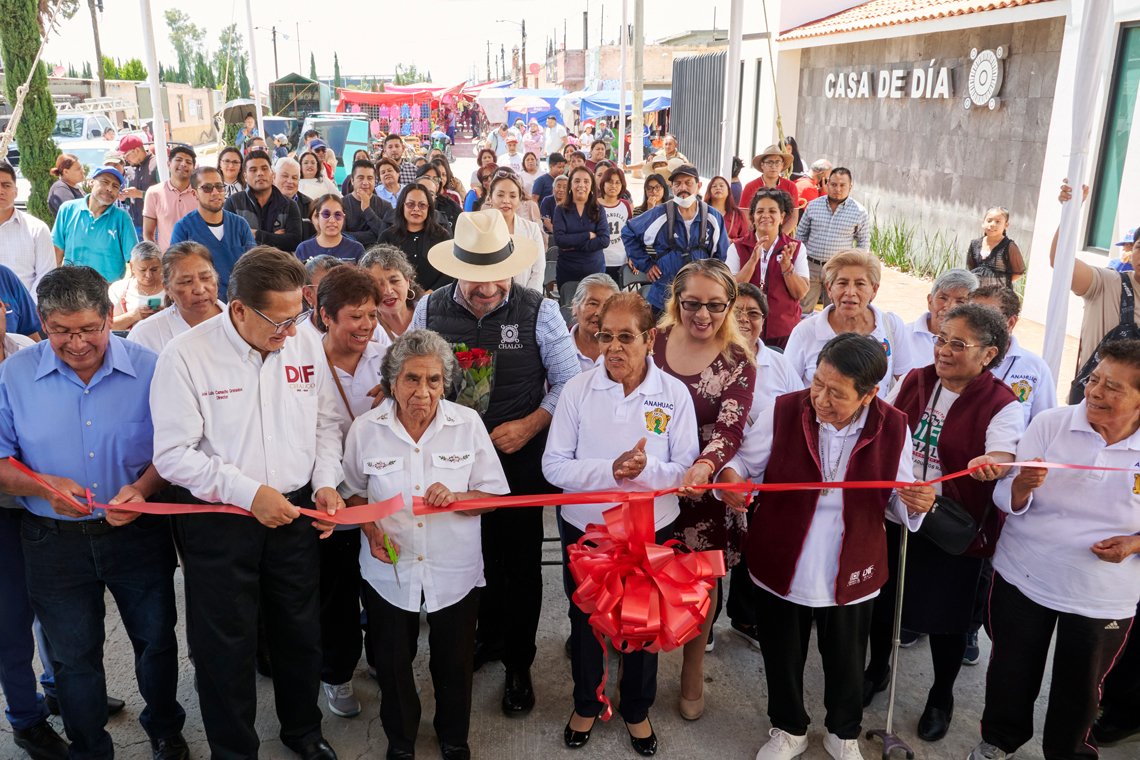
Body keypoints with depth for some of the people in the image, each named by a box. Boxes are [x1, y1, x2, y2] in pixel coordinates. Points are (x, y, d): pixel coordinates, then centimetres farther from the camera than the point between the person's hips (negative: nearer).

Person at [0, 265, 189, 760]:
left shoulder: (148, 369, -8)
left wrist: (143, 487, -20)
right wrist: (43, 486, -19)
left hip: (138, 533, 0)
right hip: (55, 540, 1)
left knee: (156, 640, 13)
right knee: (74, 657, 16)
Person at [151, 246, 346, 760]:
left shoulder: (306, 342, -3)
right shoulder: (187, 356, -15)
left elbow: (326, 421, 8)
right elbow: (173, 453, -15)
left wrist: (325, 482, -5)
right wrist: (248, 494, -21)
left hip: (295, 512, 4)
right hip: (218, 522, -3)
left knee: (301, 631, 19)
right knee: (226, 644, 11)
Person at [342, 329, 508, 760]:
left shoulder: (467, 424, -9)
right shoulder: (366, 428, -8)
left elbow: (494, 494, -6)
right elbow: (353, 490, 8)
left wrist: (454, 498, -24)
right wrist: (371, 529, -10)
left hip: (455, 571, 0)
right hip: (389, 570, 1)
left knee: (454, 664, 15)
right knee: (392, 664, 16)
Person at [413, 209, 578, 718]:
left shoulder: (539, 312, -8)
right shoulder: (429, 309, -1)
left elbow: (568, 381, -4)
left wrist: (530, 425, -15)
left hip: (520, 460, -2)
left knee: (520, 562, 8)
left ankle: (518, 665, 29)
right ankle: (487, 636, 42)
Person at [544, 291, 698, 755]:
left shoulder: (675, 394, -9)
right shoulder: (577, 390, -10)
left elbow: (687, 471, -9)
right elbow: (554, 465, -12)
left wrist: (646, 470, -29)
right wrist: (612, 470, -26)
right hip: (584, 528, 0)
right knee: (584, 622, 19)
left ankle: (636, 709, 45)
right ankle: (586, 704, 46)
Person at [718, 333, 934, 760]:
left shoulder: (893, 428, -10)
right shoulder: (782, 412, -15)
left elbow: (896, 498, 2)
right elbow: (745, 463, -1)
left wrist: (916, 504, -21)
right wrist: (728, 476, -24)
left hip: (850, 576, 1)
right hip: (780, 568, 0)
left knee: (846, 664, 20)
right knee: (782, 659, 19)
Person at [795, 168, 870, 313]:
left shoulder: (859, 211, -1)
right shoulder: (813, 206, 3)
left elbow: (864, 241, 8)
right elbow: (800, 234, 12)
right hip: (811, 266, 1)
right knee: (802, 308, 2)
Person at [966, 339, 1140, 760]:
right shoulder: (1050, 423, -10)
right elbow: (1006, 501, -8)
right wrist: (1022, 486, -30)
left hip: (1103, 596, 0)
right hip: (1023, 578, 0)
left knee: (1080, 688, 18)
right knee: (1012, 671, 16)